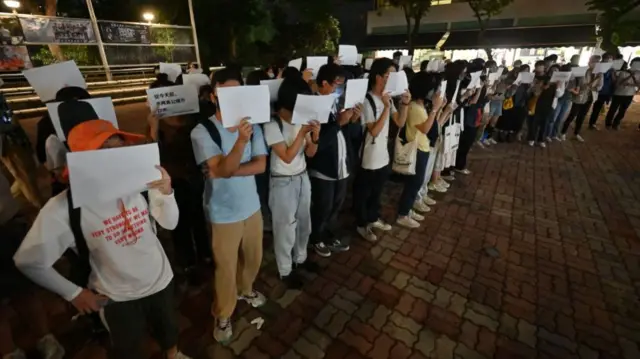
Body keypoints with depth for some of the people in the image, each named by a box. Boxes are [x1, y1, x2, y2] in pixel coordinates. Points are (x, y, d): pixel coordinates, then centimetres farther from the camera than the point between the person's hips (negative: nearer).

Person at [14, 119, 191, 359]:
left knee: (168, 327, 30)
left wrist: (166, 192, -29)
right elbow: (28, 261, -12)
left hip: (161, 280, 2)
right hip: (116, 297, -2)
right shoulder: (63, 208, -27)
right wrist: (73, 294, -5)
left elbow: (170, 223, -10)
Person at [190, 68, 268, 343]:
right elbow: (221, 169, -28)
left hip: (252, 206, 5)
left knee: (253, 257, 24)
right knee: (226, 268, 12)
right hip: (224, 213, -4)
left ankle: (245, 289, 54)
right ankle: (222, 315, 38)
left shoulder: (251, 125, -3)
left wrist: (230, 171, -22)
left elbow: (261, 165, -10)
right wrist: (240, 141, -43)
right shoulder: (202, 132, -16)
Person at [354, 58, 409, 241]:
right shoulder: (367, 100, -18)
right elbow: (374, 131, -23)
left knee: (377, 192, 23)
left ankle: (373, 218, 42)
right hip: (368, 159, -8)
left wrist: (404, 104, -6)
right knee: (363, 194, 11)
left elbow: (400, 123, 8)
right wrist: (386, 107, -27)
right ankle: (361, 224, 28)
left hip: (383, 156, 8)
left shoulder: (388, 97, 6)